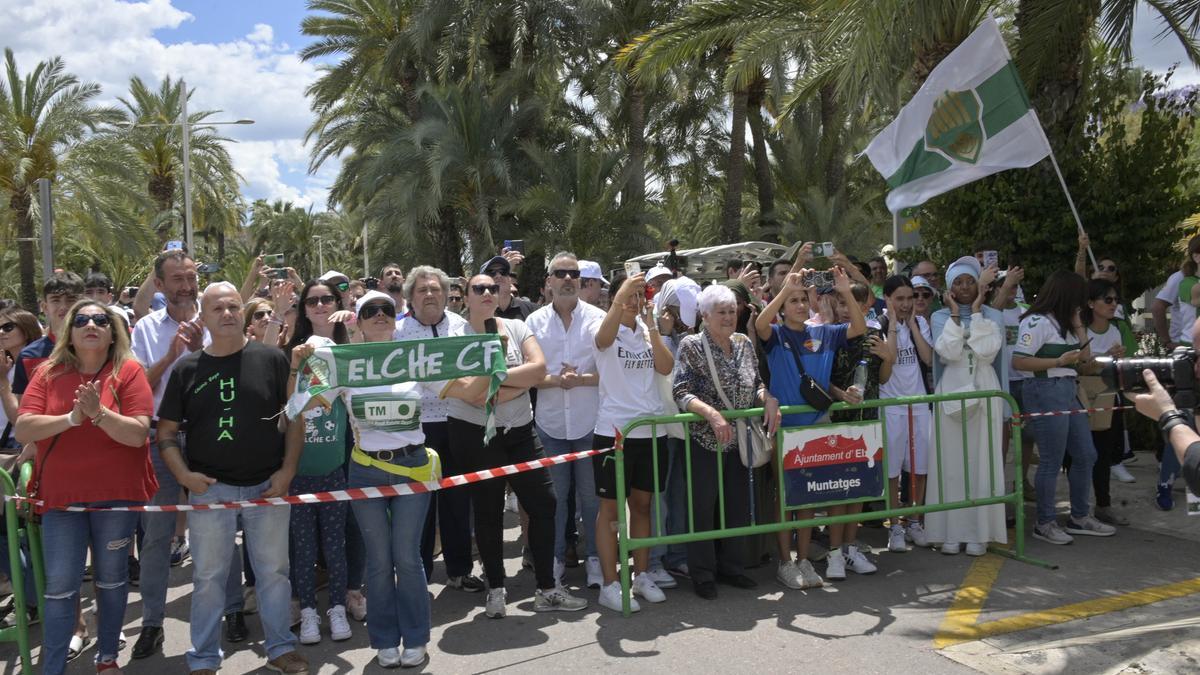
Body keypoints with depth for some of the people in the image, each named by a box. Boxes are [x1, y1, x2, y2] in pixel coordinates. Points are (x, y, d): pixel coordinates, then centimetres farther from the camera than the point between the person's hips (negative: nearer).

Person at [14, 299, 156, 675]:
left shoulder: (129, 372, -6)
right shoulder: (47, 374, 2)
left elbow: (138, 434, -13)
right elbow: (22, 430, -9)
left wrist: (99, 413, -26)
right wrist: (71, 418, -22)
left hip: (116, 494, -1)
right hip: (62, 495, 1)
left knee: (111, 579, 12)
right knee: (60, 586, 2)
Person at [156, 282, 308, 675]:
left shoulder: (272, 359, -1)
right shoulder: (187, 368, 3)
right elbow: (166, 430, 6)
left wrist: (287, 470, -7)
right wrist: (183, 474, -8)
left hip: (268, 485, 0)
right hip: (209, 488, 1)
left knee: (273, 571, 11)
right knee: (208, 576, 10)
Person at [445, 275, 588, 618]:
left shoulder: (516, 327, 4)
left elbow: (540, 368, -12)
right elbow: (477, 397, -20)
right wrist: (522, 382, -13)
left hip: (520, 431, 4)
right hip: (476, 435, -3)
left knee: (544, 502, 1)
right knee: (489, 512, 7)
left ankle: (547, 589, 13)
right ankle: (496, 590, 24)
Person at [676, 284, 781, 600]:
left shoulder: (744, 344, 7)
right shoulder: (692, 345, -10)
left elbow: (757, 384, 12)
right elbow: (681, 392, -16)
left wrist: (769, 399, -9)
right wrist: (712, 413, -29)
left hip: (738, 440, 6)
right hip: (703, 440, -5)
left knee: (738, 505, 12)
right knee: (702, 508, 2)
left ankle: (731, 566, 28)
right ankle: (703, 574, 16)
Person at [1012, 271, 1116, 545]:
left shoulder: (1062, 323, 17)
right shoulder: (1037, 322, -12)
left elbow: (1085, 356, 17)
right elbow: (1018, 361, -18)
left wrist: (1078, 325, 8)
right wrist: (1059, 361, -19)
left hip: (1068, 392, 10)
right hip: (1045, 392, -10)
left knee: (1086, 455, 13)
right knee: (1051, 461, -4)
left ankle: (1080, 517, 26)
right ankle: (1045, 523, 8)